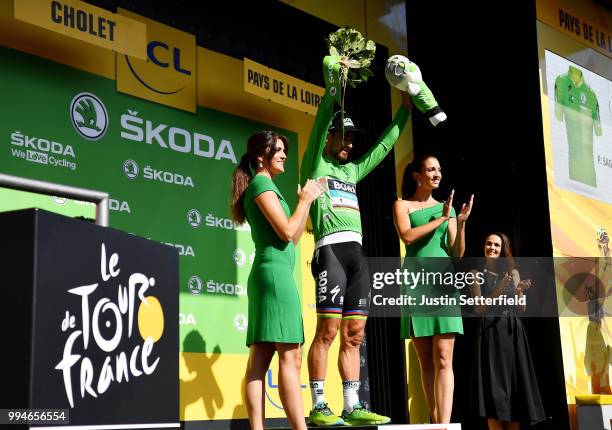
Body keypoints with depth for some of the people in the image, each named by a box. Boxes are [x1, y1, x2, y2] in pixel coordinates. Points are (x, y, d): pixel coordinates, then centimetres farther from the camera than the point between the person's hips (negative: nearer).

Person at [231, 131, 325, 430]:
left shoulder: (262, 186, 24)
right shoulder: (262, 184, -5)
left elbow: (293, 238, 24)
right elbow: (287, 232, -14)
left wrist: (307, 202, 20)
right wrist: (305, 201, -1)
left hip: (266, 275, 10)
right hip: (276, 272, -10)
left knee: (260, 358, 1)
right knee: (290, 355, -13)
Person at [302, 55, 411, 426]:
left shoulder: (352, 171, 26)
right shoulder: (315, 165, 7)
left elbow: (384, 146, 32)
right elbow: (321, 121, -6)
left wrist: (405, 110, 31)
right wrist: (334, 82, -12)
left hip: (357, 253, 7)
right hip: (331, 249, -7)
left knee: (354, 334, 4)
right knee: (328, 330, -11)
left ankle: (352, 407, 5)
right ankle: (318, 407, -8)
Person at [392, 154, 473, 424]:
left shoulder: (446, 208, 15)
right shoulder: (402, 205, 9)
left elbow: (457, 253, 11)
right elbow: (407, 237, -11)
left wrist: (461, 222, -5)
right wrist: (441, 219, -7)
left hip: (443, 282, 1)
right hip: (415, 284, -1)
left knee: (443, 359, -10)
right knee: (426, 361, 3)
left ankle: (444, 425, -16)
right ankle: (436, 422, 10)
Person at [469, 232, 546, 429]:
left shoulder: (513, 272, 12)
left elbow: (521, 309, 10)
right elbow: (479, 308, -4)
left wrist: (521, 291, -9)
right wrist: (499, 291, -17)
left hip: (513, 332, 3)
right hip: (490, 332, -3)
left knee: (516, 384, -1)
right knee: (493, 385, -9)